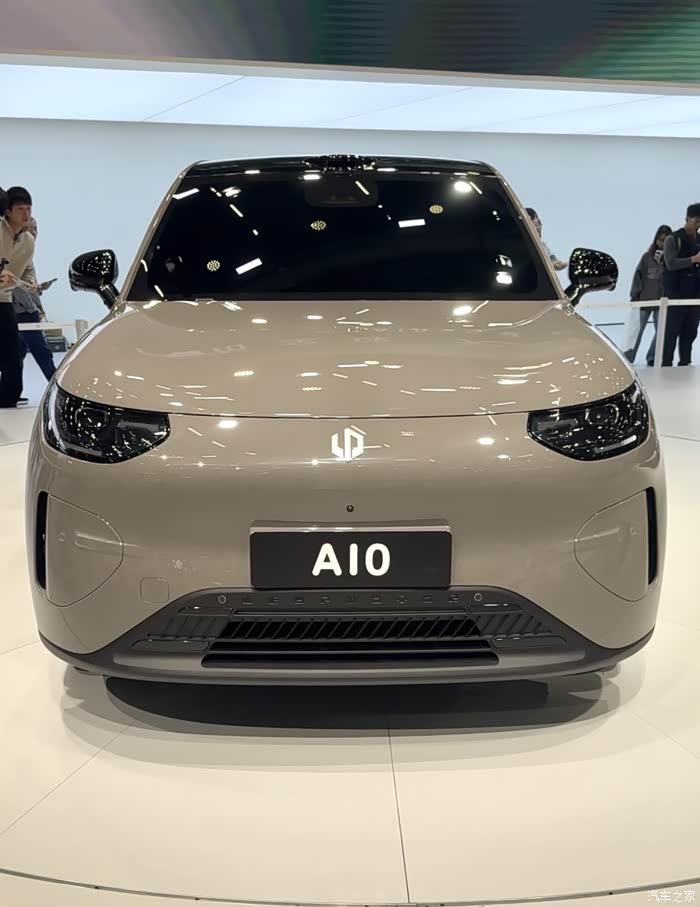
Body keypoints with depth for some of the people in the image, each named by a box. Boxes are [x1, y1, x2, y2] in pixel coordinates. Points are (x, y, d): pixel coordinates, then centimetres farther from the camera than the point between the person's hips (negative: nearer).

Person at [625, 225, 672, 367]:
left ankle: (652, 357, 16)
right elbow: (639, 275, 0)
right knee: (638, 330, 6)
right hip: (644, 299, -1)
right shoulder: (648, 256, -2)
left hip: (662, 301, 1)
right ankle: (627, 357, 13)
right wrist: (634, 295, -3)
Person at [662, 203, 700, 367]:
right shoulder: (673, 239, -3)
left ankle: (685, 364, 12)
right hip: (676, 294, -5)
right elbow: (671, 263, -15)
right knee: (672, 332, -5)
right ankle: (666, 365, -3)